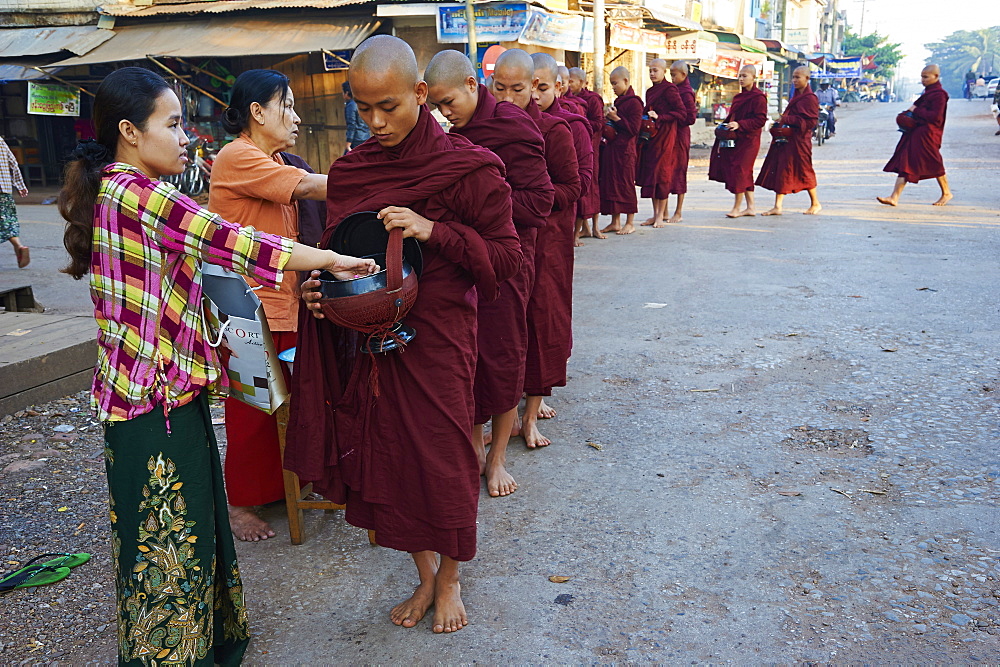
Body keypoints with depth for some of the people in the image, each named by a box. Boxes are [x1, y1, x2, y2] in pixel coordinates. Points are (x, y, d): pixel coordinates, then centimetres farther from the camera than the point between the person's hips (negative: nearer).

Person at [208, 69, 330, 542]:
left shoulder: (273, 162, 15)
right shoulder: (237, 157, -14)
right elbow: (308, 187, -21)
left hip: (284, 303, 8)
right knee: (251, 410, 2)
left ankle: (276, 485, 31)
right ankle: (240, 503, 18)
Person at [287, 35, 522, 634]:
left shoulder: (469, 168, -11)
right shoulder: (350, 171, 4)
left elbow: (507, 258, -10)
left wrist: (434, 231, -23)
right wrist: (318, 287, -6)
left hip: (439, 337, -4)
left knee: (443, 458, 6)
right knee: (389, 457, 11)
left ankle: (450, 580, 33)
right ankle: (425, 576, 34)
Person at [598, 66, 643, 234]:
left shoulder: (634, 102, -10)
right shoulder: (618, 101, 17)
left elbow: (634, 129, -15)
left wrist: (616, 118, -16)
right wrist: (610, 121, 9)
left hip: (625, 150, -9)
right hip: (612, 148, 9)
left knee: (626, 184, -2)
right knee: (611, 183, 8)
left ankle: (630, 222, 7)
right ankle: (615, 222, 15)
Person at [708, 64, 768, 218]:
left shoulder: (758, 97, -9)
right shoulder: (738, 97, 17)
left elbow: (760, 120, -16)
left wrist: (739, 124, -23)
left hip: (748, 140, -8)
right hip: (734, 138, 8)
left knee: (740, 170, -8)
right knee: (745, 173, 9)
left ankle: (736, 207, 0)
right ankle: (750, 207, 14)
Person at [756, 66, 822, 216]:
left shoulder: (810, 98, -9)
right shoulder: (795, 97, 17)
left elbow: (811, 121, -16)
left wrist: (787, 119, -18)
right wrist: (781, 121, 6)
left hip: (799, 140, -8)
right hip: (786, 139, 8)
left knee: (804, 171, 2)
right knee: (780, 171, 1)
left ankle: (815, 204, 18)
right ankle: (777, 206, 0)